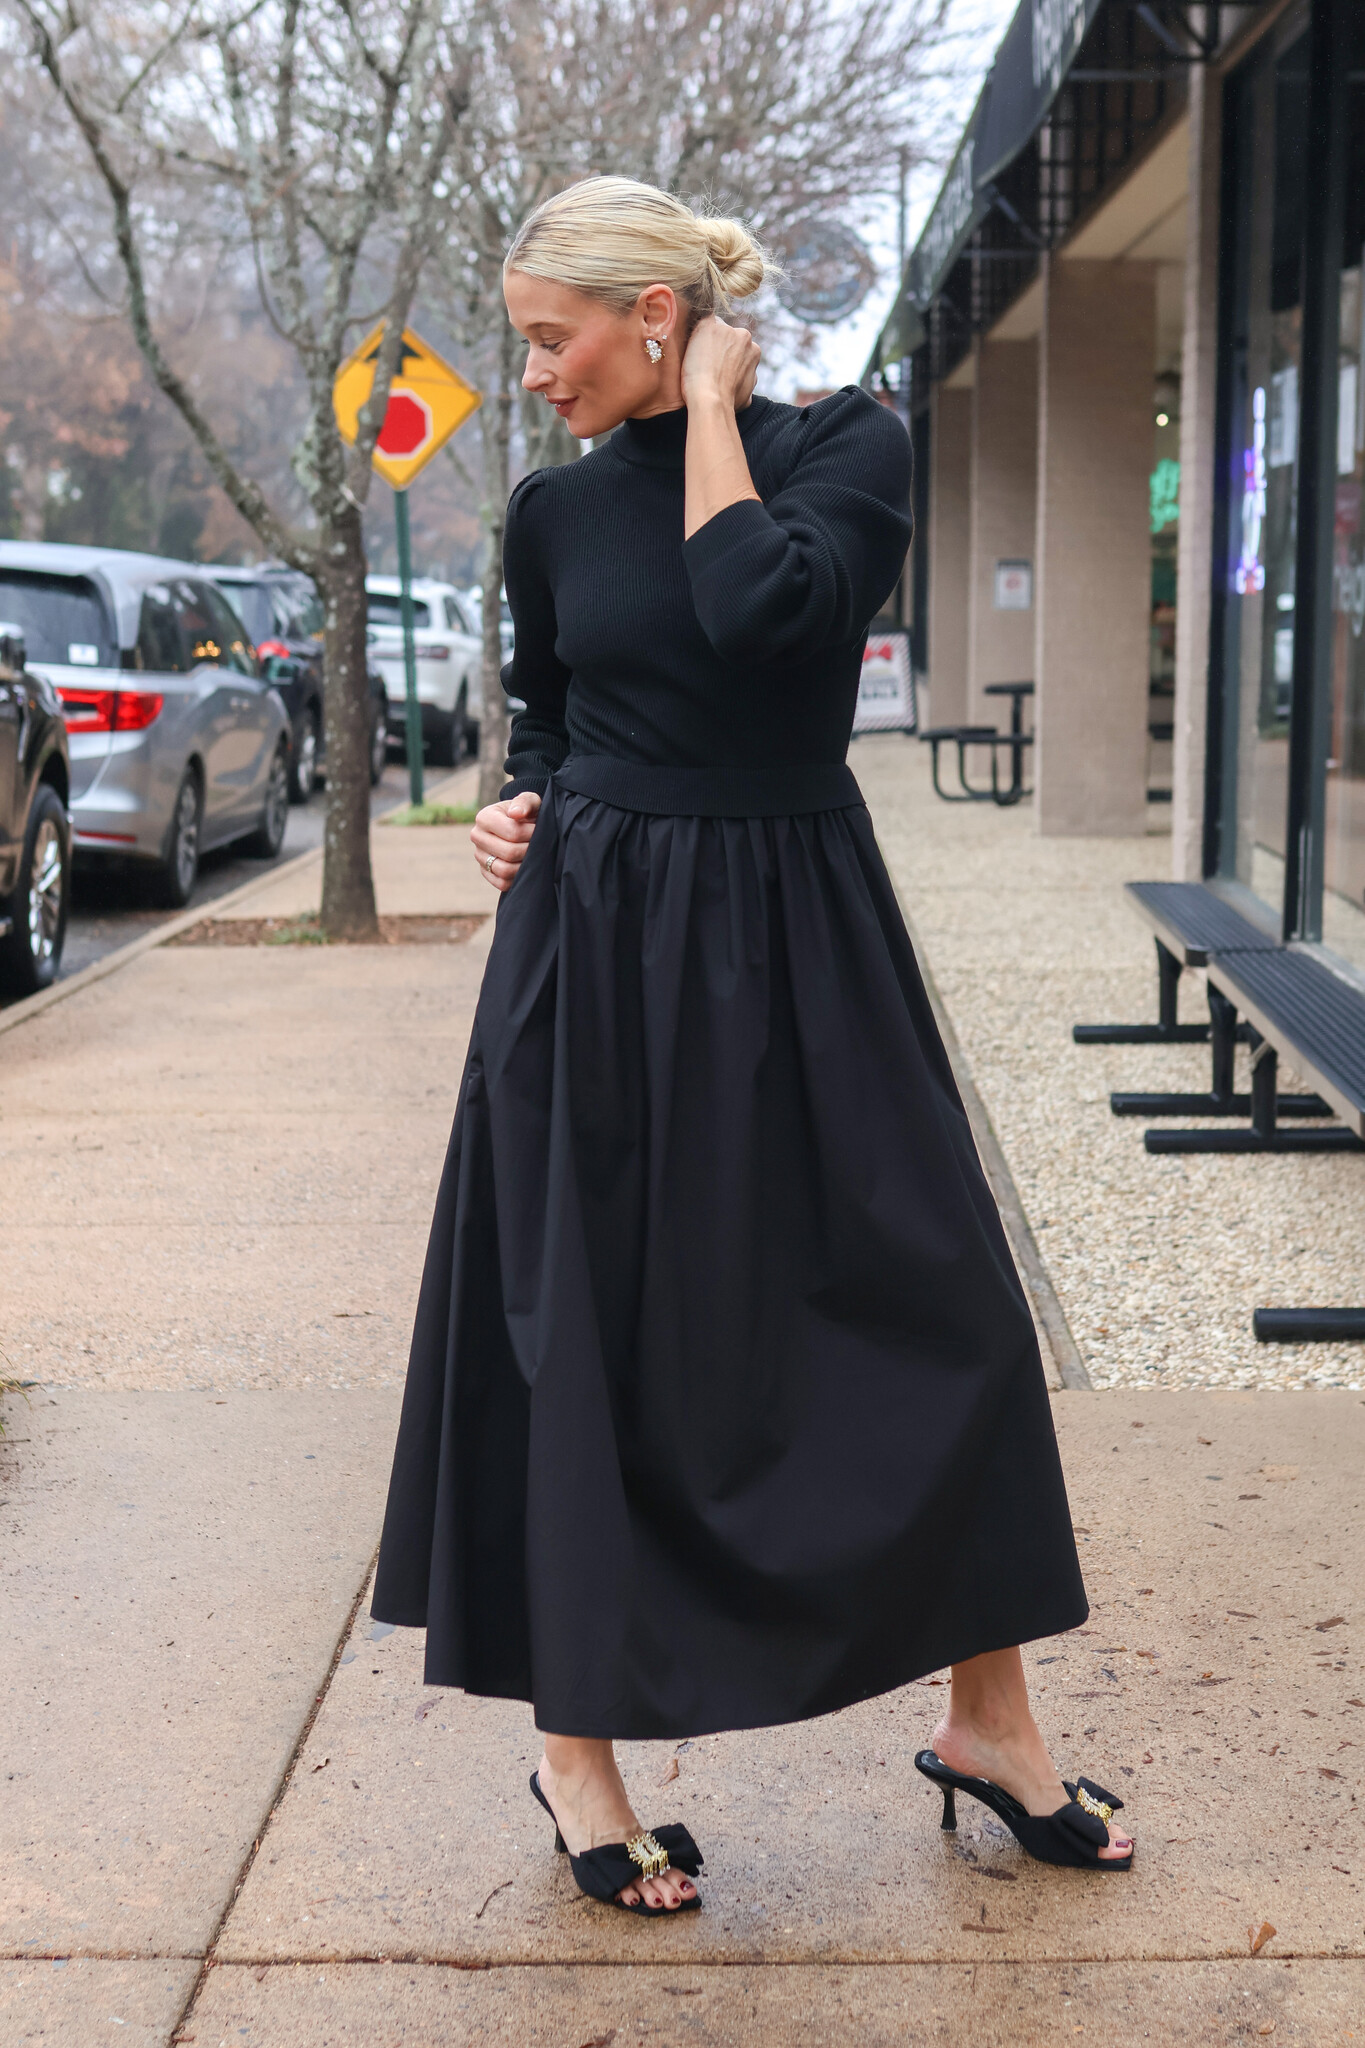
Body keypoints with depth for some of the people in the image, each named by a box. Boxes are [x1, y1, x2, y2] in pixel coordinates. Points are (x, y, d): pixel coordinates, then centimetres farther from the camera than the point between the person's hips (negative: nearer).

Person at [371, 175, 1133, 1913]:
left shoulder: (846, 446, -3)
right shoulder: (553, 511, 6)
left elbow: (764, 611, -22)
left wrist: (708, 406, -11)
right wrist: (518, 817, -3)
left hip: (799, 938, -1)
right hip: (596, 949, 1)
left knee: (938, 1312, 1)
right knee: (587, 1340, 3)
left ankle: (988, 1720, 19)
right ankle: (575, 1743, 19)